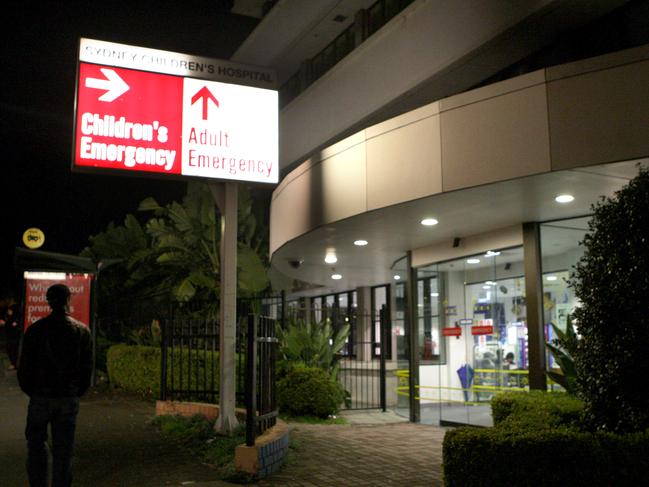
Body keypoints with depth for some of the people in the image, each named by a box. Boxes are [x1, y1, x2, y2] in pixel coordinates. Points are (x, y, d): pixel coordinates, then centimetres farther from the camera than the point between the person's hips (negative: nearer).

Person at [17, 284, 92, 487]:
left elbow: (24, 366, -1)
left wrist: (30, 391, 13)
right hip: (69, 399, 1)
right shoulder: (82, 331, -1)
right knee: (63, 451, 9)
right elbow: (87, 367, 2)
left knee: (36, 447, 11)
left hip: (40, 397, -1)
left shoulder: (35, 330, -5)